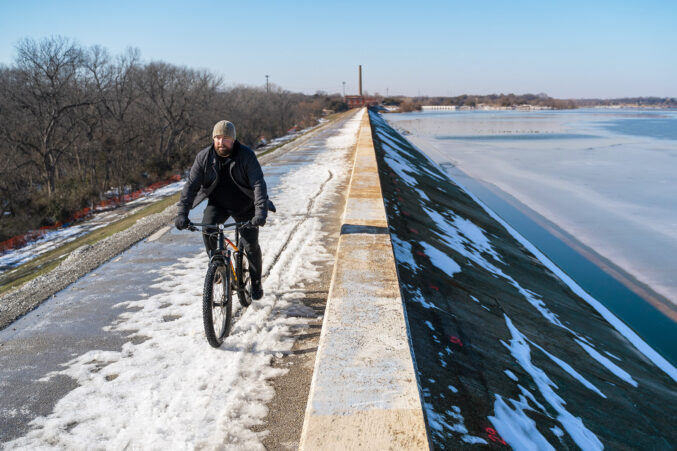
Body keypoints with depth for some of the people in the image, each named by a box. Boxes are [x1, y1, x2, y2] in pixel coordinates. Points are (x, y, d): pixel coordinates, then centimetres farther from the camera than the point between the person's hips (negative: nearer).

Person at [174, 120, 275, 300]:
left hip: (244, 206, -2)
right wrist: (182, 213, -25)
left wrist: (261, 212, -41)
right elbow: (191, 184, -13)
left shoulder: (246, 155, -20)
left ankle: (256, 281, 20)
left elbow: (258, 184, -27)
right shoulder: (204, 157, -12)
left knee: (251, 244, -5)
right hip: (218, 204, 2)